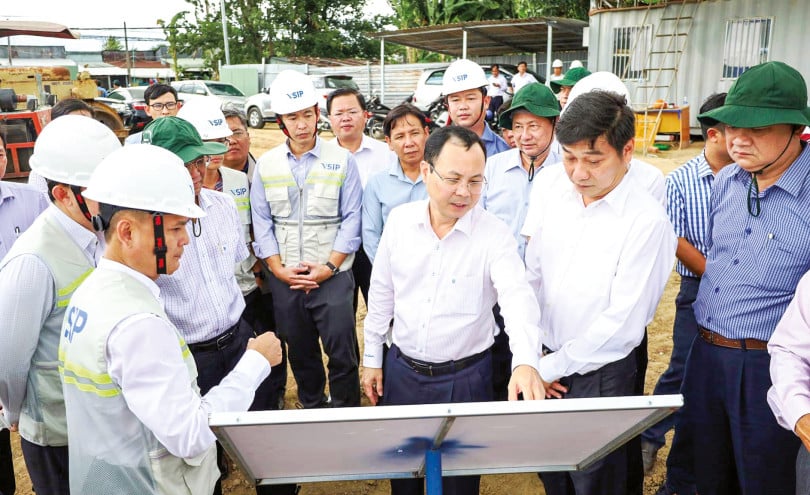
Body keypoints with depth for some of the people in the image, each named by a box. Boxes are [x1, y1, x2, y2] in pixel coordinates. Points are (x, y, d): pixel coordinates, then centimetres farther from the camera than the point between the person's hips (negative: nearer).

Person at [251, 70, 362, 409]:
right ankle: (312, 408, 34)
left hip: (332, 275, -3)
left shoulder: (342, 160, -1)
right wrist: (279, 268, -6)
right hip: (284, 278, 3)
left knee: (342, 352, -1)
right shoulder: (265, 165, 6)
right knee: (300, 352, 15)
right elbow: (261, 222, 5)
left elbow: (351, 218, -4)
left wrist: (330, 266, -11)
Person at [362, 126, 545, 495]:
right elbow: (382, 292, 4)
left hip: (464, 377, -3)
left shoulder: (495, 234, -15)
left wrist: (525, 362, -46)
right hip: (401, 368, 3)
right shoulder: (399, 219, -4)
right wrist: (372, 358, 7)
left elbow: (518, 298, -28)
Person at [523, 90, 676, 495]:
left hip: (598, 374, -4)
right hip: (543, 360, 4)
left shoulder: (647, 221, -20)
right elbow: (532, 272, 0)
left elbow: (622, 322, -18)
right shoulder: (551, 185, -6)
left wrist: (554, 367, -10)